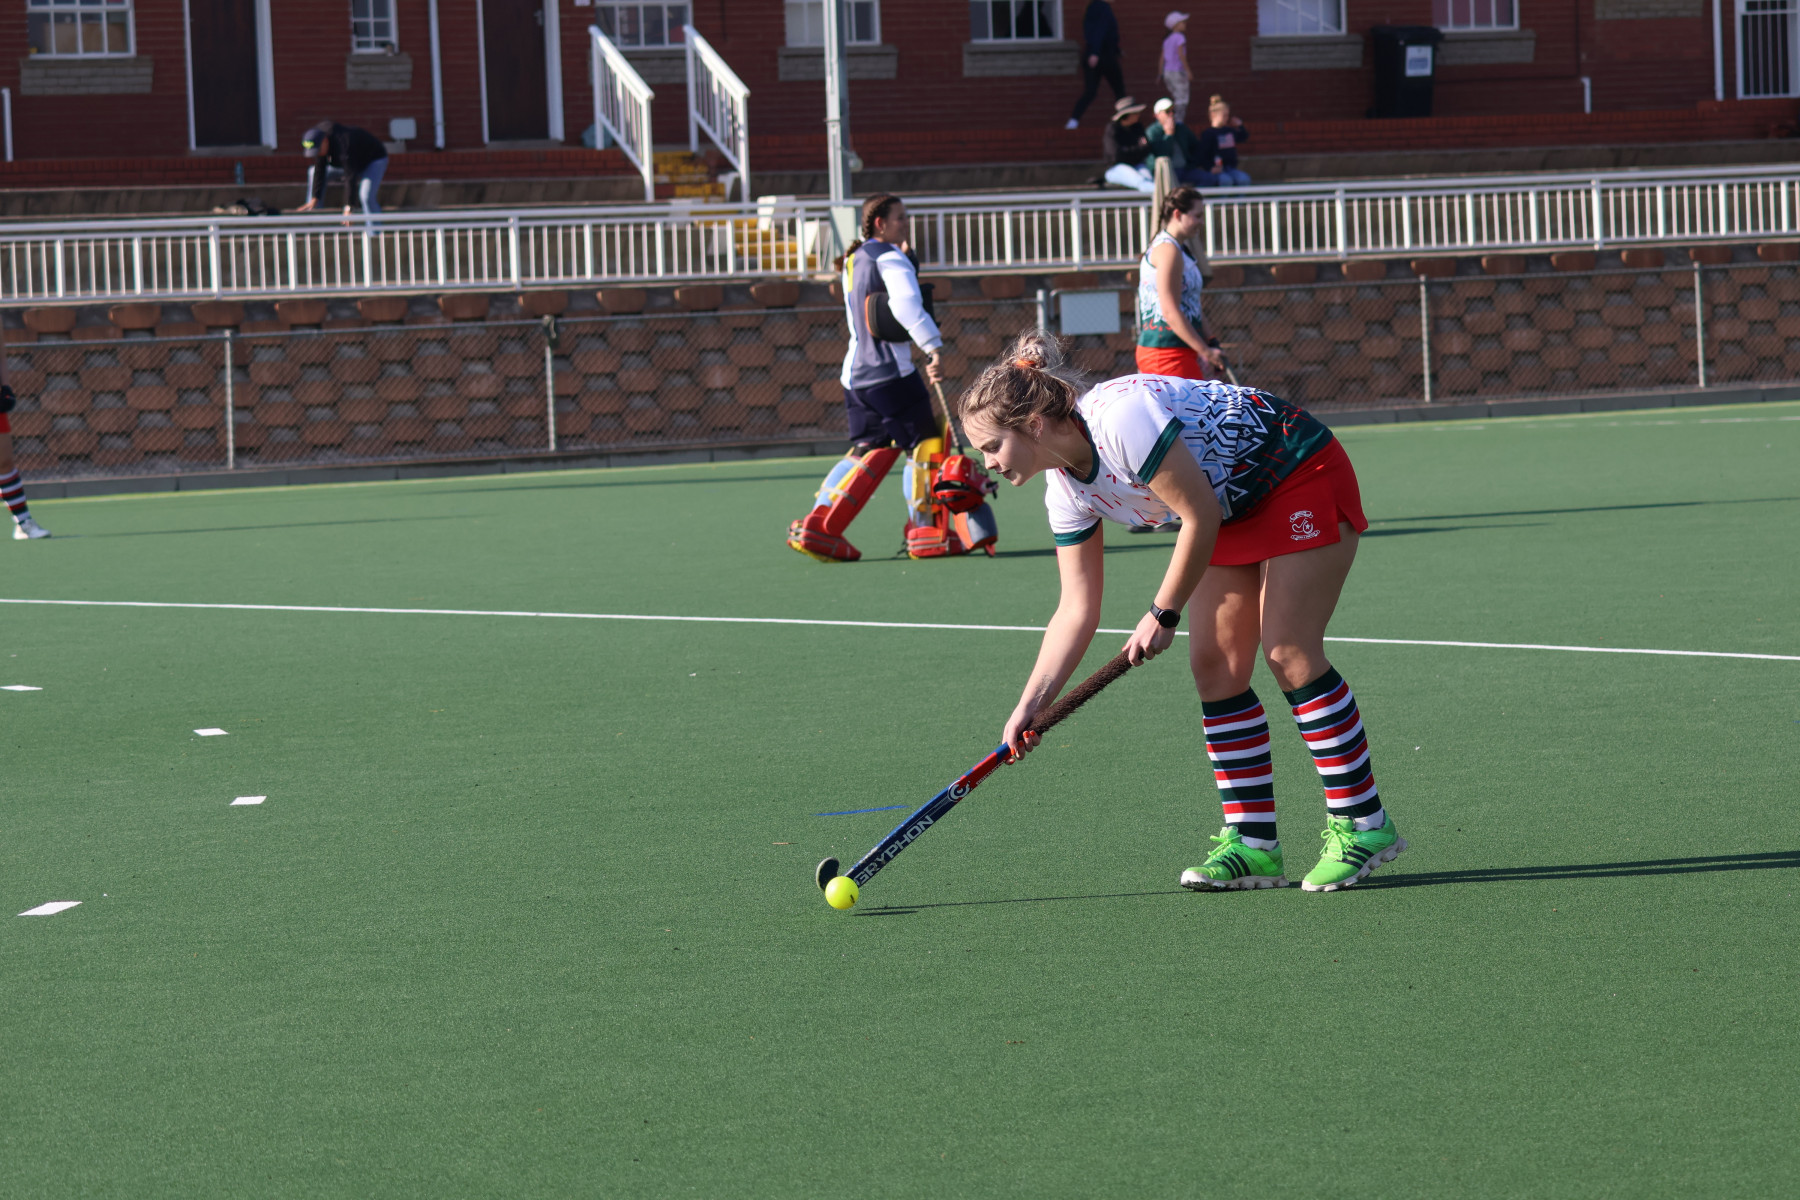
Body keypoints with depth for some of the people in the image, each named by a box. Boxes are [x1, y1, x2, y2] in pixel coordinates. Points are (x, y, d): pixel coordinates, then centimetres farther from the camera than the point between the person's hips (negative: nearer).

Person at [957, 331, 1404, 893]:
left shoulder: (1119, 419, -31)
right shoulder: (1066, 489, -3)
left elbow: (1199, 515, -25)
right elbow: (1077, 608, 1)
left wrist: (1163, 614, -15)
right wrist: (1031, 704, -8)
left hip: (1305, 479, -9)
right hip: (1235, 509, 9)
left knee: (1289, 654, -14)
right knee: (1214, 667, -1)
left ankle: (1363, 824, -5)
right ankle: (1253, 843, 2)